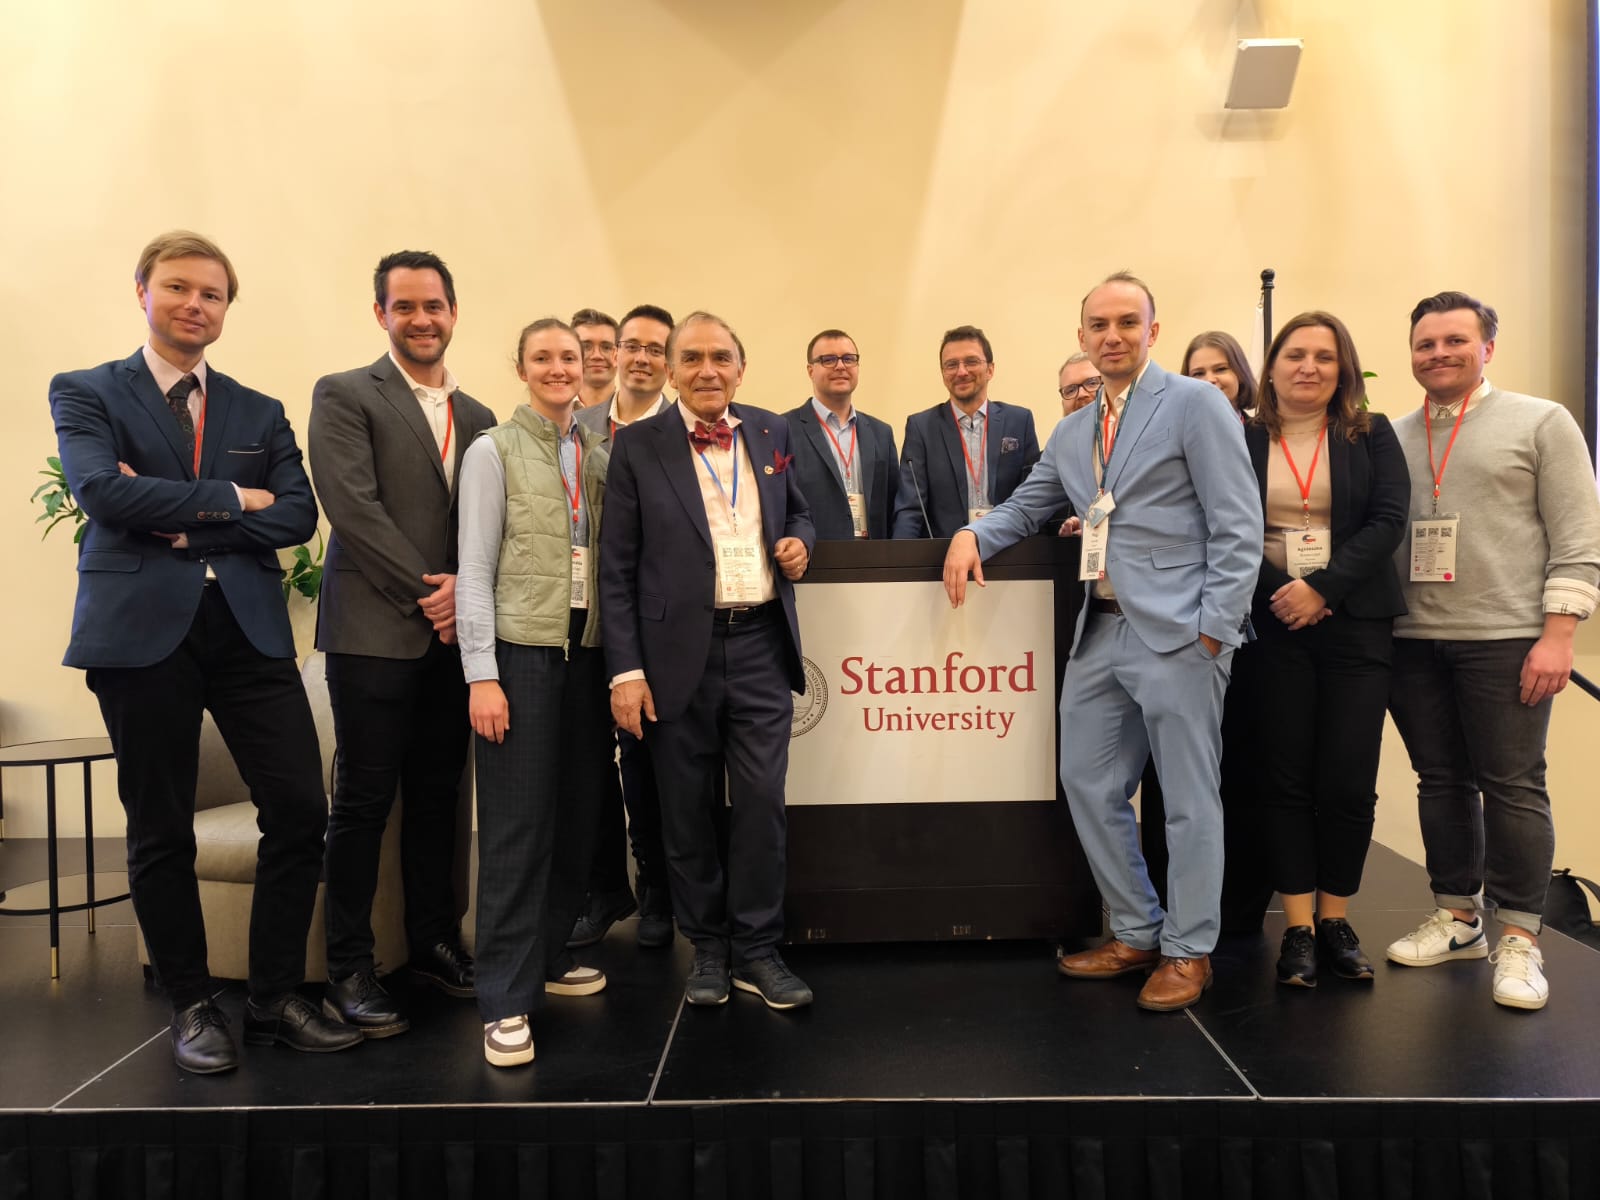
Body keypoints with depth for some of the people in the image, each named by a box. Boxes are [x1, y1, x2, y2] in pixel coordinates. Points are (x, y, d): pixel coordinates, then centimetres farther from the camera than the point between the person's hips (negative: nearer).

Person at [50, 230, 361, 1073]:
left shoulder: (261, 413, 16)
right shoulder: (85, 393, 7)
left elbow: (297, 515, 2)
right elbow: (102, 491, -11)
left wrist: (185, 524, -9)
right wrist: (230, 499, -7)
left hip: (249, 626, 3)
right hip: (142, 630, -3)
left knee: (299, 808, -3)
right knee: (160, 831, 5)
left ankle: (275, 1000, 13)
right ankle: (192, 1007, 21)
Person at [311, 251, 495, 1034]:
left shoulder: (477, 416, 15)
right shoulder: (344, 395, 0)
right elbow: (354, 507, -11)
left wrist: (466, 589, -7)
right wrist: (425, 594, -13)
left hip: (453, 634, 5)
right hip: (375, 631, -5)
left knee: (437, 796, 12)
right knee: (365, 799, 0)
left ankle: (433, 941, 25)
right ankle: (349, 968, 12)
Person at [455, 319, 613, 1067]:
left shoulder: (599, 456, 12)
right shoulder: (494, 451, -1)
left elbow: (613, 555, 13)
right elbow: (475, 568, -6)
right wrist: (481, 675, -12)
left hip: (587, 649, 5)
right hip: (521, 648, -5)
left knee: (577, 815, 10)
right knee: (517, 825, -4)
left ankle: (548, 957, 27)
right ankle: (505, 1001, 4)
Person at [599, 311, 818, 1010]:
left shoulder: (771, 433, 9)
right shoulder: (638, 448, -1)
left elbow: (798, 511, 24)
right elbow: (616, 570, -3)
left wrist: (798, 540, -1)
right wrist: (625, 670, -8)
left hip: (761, 645, 2)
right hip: (679, 653, -2)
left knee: (762, 802, 2)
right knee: (687, 813, 9)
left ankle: (757, 951, 19)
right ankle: (707, 950, 27)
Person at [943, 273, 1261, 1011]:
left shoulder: (1195, 404, -4)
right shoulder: (1071, 432, 16)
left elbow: (1238, 526, -9)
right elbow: (1026, 507, 24)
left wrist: (1215, 628, -15)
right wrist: (973, 533, 2)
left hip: (1176, 633, -7)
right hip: (1100, 632, 7)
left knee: (1189, 798, 2)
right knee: (1089, 786, 11)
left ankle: (1188, 951, 18)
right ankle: (1137, 933, 27)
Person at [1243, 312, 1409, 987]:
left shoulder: (1372, 436, 8)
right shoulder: (1239, 441, 5)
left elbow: (1388, 520, -3)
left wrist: (1322, 590, -14)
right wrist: (1279, 597, -15)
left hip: (1354, 624, 1)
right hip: (1270, 626, -1)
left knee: (1349, 781, 0)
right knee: (1283, 779, 2)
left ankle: (1336, 919, 17)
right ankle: (1298, 928, 12)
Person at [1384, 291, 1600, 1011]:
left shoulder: (1541, 423, 2)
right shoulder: (1393, 439, 12)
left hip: (1506, 640, -4)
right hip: (1413, 642, 4)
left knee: (1513, 786, 0)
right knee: (1441, 782, 10)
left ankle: (1518, 939, 10)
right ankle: (1458, 918, 23)